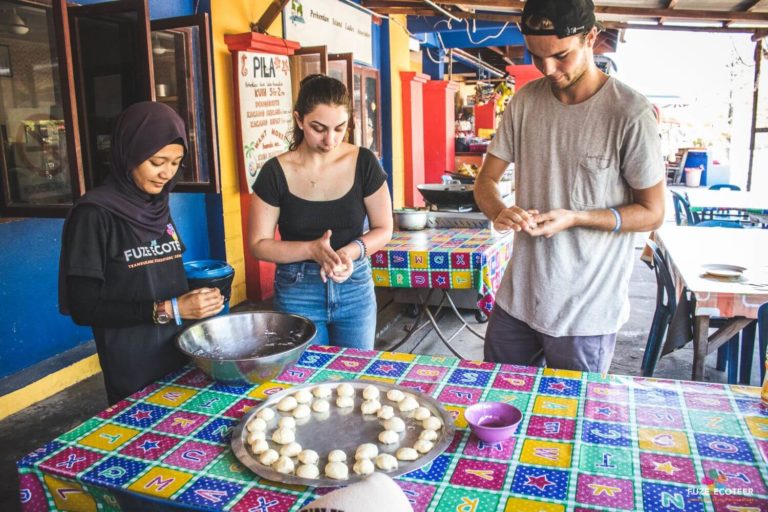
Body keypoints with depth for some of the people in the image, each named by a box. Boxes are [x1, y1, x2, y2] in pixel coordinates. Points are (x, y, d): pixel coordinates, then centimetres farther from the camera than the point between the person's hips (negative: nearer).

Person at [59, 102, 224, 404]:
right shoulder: (94, 214, -15)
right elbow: (84, 308, -16)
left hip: (181, 352, 7)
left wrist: (198, 299, -5)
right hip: (133, 370, -6)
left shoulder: (158, 207, 5)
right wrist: (167, 310, -22)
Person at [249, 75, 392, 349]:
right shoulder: (275, 173, -9)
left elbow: (383, 229, 1)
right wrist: (312, 250, -21)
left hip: (355, 288, 1)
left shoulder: (364, 163, -6)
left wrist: (352, 251, -19)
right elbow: (259, 244, -5)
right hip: (297, 291, -1)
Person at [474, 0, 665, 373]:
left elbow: (652, 213, -7)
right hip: (516, 299, 5)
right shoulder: (524, 101, 1)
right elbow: (486, 179, 6)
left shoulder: (630, 114, -14)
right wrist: (499, 212, -16)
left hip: (586, 311, -4)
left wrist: (575, 218, -22)